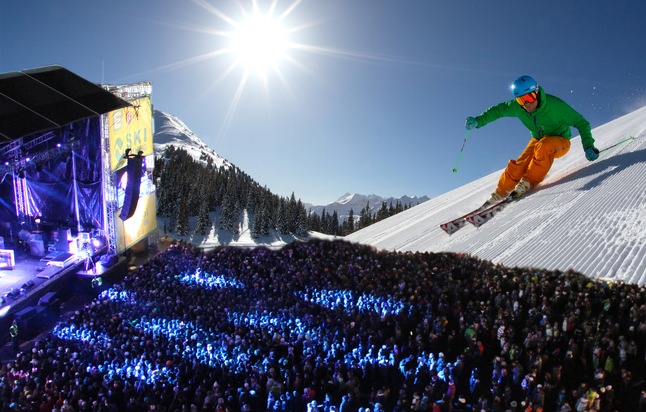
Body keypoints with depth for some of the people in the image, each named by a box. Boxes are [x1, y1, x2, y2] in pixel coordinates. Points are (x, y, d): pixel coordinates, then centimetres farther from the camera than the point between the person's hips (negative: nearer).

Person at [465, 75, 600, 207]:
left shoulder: (554, 105, -29)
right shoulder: (517, 107, -17)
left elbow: (581, 122, -22)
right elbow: (498, 110, 2)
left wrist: (588, 146, -32)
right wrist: (478, 121, -12)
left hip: (560, 141, -4)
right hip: (538, 140, 4)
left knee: (543, 146, -37)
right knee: (519, 166, -18)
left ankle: (528, 183, -28)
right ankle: (499, 194, -3)